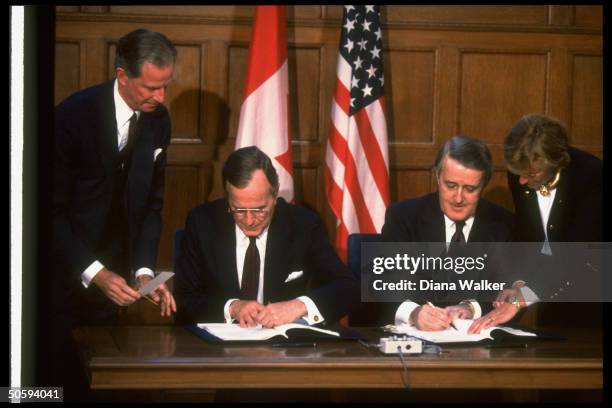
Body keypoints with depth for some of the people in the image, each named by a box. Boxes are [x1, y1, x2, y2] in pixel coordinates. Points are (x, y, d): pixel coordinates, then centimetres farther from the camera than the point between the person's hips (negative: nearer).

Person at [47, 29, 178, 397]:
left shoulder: (158, 120, 1)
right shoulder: (75, 114, -16)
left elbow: (152, 204, 7)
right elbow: (53, 209, -16)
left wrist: (144, 270, -6)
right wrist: (93, 272, -22)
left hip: (109, 275, 5)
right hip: (65, 277, -5)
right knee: (58, 374, -2)